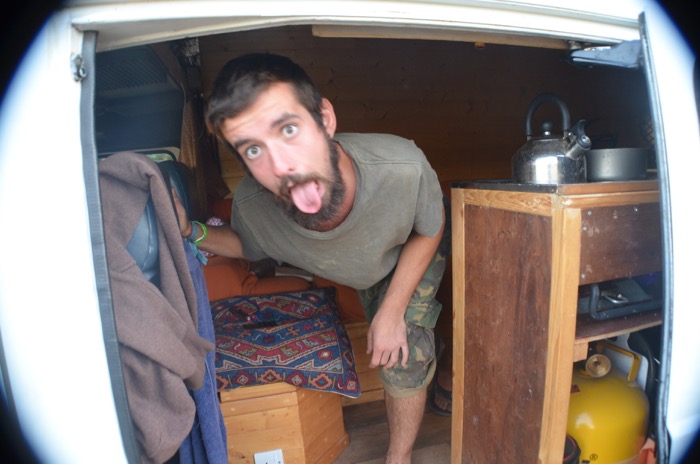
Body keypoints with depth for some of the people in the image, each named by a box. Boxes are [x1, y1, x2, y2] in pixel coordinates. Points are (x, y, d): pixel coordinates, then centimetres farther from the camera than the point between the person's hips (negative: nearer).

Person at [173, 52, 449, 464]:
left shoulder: (403, 167, -43)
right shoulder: (251, 205, -35)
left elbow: (430, 230, -20)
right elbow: (248, 246, -8)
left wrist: (392, 312, -20)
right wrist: (191, 232, -29)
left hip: (413, 254, -2)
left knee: (404, 355, -8)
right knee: (386, 345, 20)